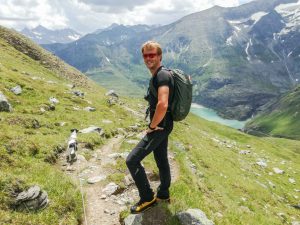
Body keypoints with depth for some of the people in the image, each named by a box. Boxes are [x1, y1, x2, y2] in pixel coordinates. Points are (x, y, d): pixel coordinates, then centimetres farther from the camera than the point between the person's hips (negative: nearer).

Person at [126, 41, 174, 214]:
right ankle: (163, 194, 38)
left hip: (160, 126, -10)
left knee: (132, 160, -8)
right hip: (162, 125, 10)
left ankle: (147, 198, 6)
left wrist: (152, 126, -21)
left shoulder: (162, 75, -21)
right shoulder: (156, 75, 12)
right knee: (162, 160, 21)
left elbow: (162, 104, -35)